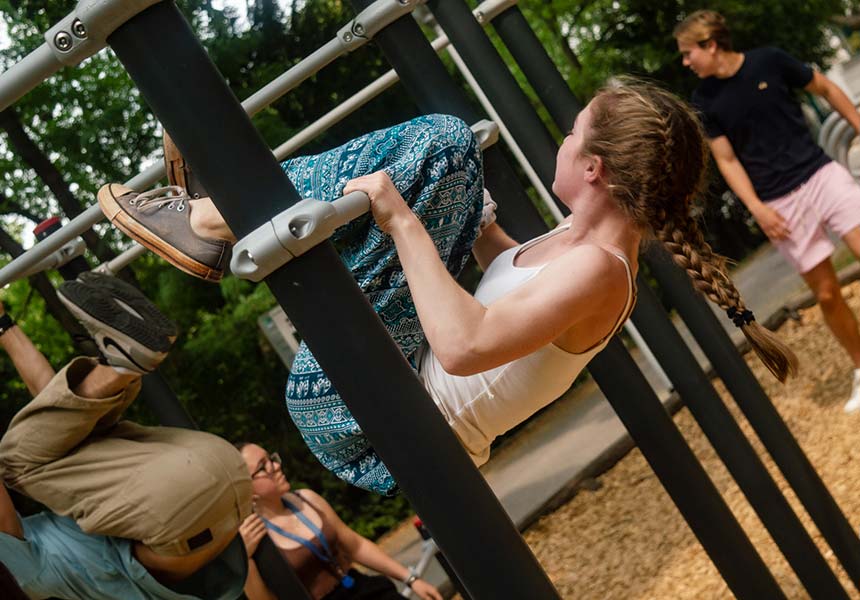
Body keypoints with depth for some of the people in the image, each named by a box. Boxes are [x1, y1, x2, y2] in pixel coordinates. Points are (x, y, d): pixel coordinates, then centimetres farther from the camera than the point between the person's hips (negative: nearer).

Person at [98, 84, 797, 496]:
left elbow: (463, 344, -35)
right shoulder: (584, 240, 8)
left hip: (365, 427, -9)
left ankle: (217, 220, -9)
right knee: (450, 146, 8)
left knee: (441, 145, -18)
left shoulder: (595, 270, -22)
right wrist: (466, 211, 28)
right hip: (409, 382, 10)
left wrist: (403, 220, -29)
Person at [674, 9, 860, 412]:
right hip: (779, 204, 0)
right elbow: (727, 160, -1)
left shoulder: (770, 61, -5)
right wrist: (757, 209, -11)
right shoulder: (704, 102, -3)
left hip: (821, 174, 0)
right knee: (826, 293, 2)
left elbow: (825, 89, 8)